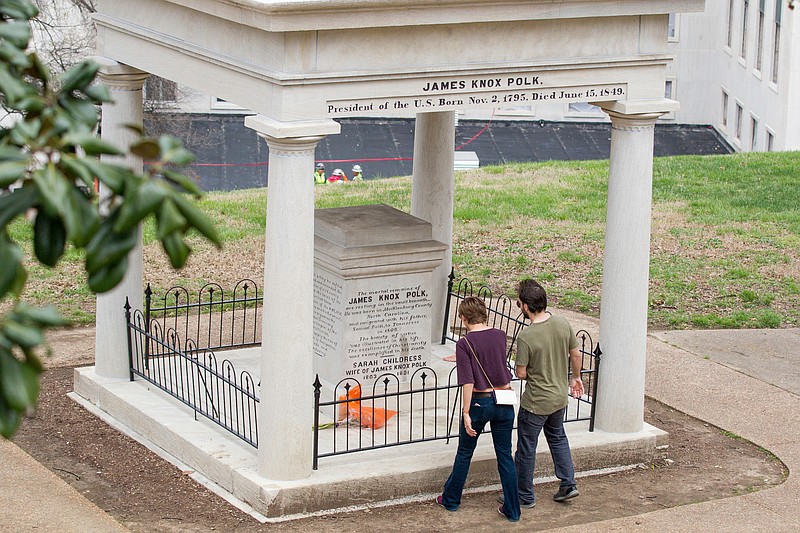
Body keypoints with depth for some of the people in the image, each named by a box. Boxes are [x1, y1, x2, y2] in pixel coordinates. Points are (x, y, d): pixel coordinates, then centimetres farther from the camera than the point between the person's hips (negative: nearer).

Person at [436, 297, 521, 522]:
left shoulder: (464, 343, -13)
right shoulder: (500, 336, 1)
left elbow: (468, 382, -19)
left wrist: (466, 413, -16)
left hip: (479, 402, -3)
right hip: (504, 402, 3)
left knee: (464, 453, 16)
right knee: (505, 455, 10)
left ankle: (451, 499, 30)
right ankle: (512, 510, 12)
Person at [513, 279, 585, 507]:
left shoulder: (525, 337, -27)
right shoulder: (562, 323, -10)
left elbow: (521, 373, -18)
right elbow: (576, 354, 3)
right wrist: (575, 377, 20)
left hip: (535, 402, -6)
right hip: (560, 396, 6)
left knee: (526, 448, 10)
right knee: (557, 437, 28)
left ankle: (525, 496, 22)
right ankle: (568, 484, 28)